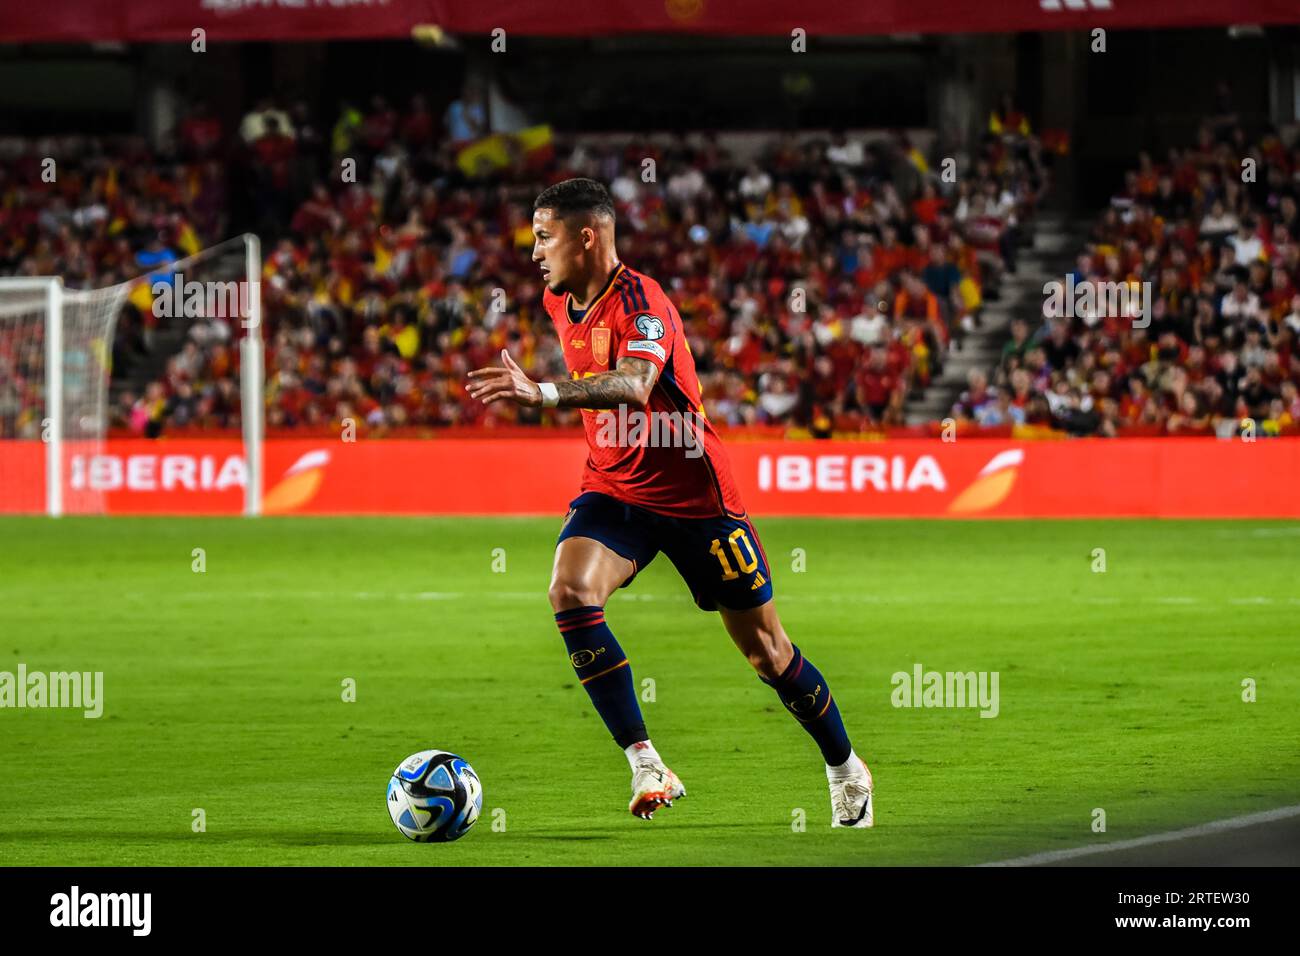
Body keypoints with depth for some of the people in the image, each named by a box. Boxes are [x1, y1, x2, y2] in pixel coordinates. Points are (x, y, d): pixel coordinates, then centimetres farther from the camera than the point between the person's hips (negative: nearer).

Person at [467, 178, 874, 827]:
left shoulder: (639, 300, -22)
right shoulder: (560, 304, 3)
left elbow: (634, 385, -43)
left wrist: (541, 394, -54)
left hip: (692, 492, -6)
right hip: (612, 489, 6)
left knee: (765, 650, 4)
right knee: (570, 591, -25)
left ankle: (845, 770, 27)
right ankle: (646, 766, -23)